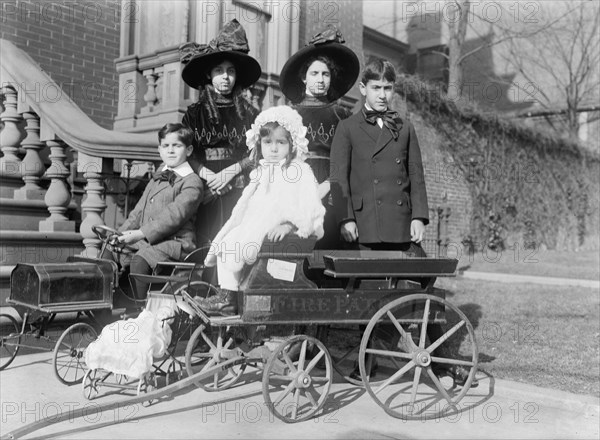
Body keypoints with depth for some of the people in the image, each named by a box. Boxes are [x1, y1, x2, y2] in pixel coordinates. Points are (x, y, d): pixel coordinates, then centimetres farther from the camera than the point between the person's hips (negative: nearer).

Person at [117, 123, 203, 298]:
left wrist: (142, 233, -23)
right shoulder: (158, 176, 22)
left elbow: (174, 215, -17)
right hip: (146, 242, 8)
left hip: (175, 242, -7)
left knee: (138, 262, -32)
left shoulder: (192, 182, -4)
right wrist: (121, 232, 6)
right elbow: (139, 210, 21)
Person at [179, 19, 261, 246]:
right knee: (207, 244, -8)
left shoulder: (249, 114, 11)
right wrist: (208, 175, -12)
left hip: (240, 192, 0)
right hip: (207, 194, 0)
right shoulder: (194, 114, 12)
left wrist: (232, 171, -10)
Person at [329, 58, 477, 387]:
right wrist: (345, 218, -9)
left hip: (403, 224, 3)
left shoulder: (405, 129, 16)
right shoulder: (348, 129, 7)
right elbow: (339, 178, 1)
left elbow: (416, 176, 13)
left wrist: (419, 217, 1)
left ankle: (440, 361, 10)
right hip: (366, 226, -3)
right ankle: (367, 361, 16)